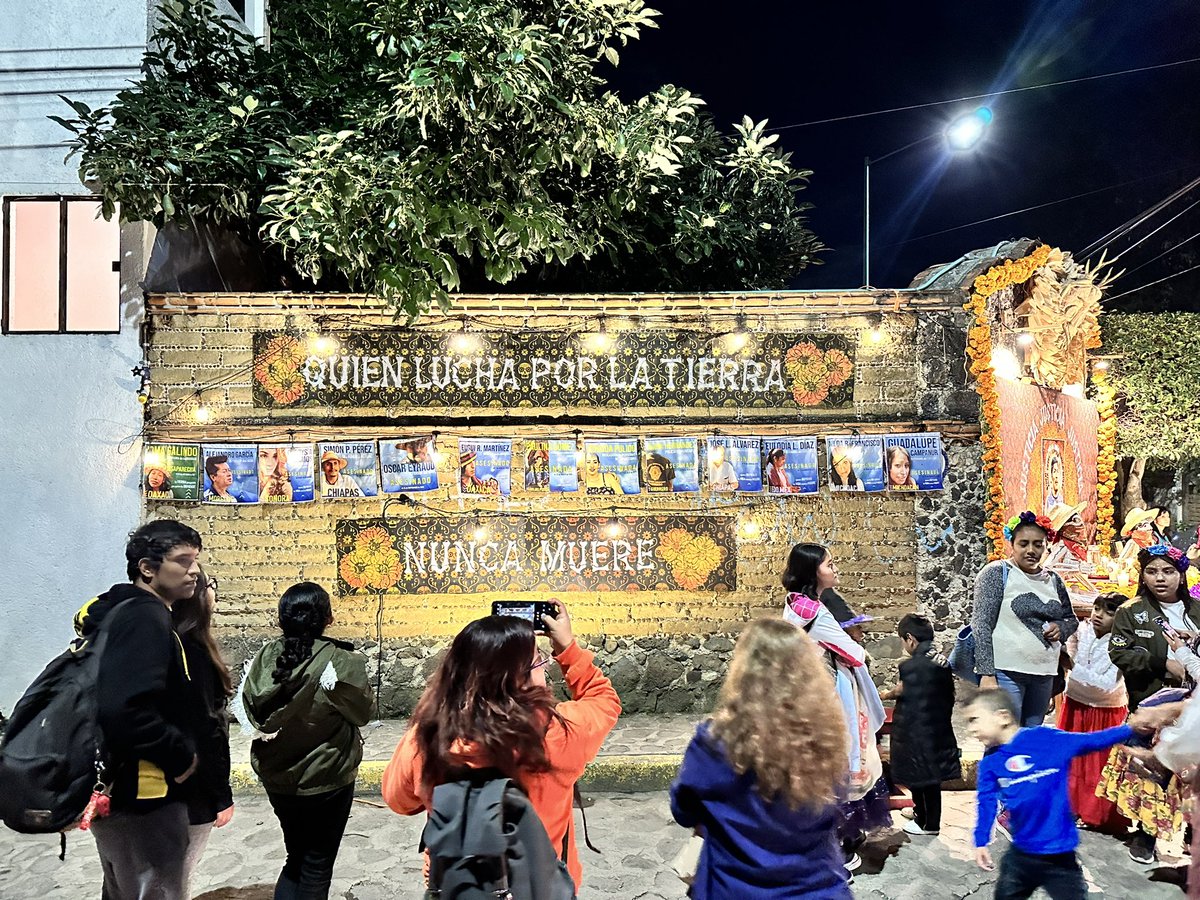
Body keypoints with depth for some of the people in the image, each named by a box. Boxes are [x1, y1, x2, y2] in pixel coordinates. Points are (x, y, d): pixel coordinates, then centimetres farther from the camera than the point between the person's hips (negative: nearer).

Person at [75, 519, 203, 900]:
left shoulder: (121, 612, 11)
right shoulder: (145, 617, -20)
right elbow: (123, 710, -32)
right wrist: (181, 755, -19)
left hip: (119, 791, 10)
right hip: (143, 797, -10)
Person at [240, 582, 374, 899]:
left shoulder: (264, 658, -9)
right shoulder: (341, 662, -21)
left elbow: (251, 712, 0)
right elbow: (362, 713, -7)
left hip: (277, 778, 4)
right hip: (327, 779, -4)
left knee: (296, 858, 23)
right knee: (317, 865, 14)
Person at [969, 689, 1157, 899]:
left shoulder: (1043, 738, -12)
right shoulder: (990, 762, -3)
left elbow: (1090, 742, -7)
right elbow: (986, 803, 0)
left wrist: (1130, 728, -12)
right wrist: (981, 843, -4)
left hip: (1059, 854, -3)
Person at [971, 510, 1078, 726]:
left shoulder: (1053, 580, 13)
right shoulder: (996, 573, -5)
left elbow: (1071, 619, 25)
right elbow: (981, 625, -10)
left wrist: (1060, 628, 0)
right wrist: (986, 674, -18)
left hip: (1044, 675, 6)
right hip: (1006, 673, -6)